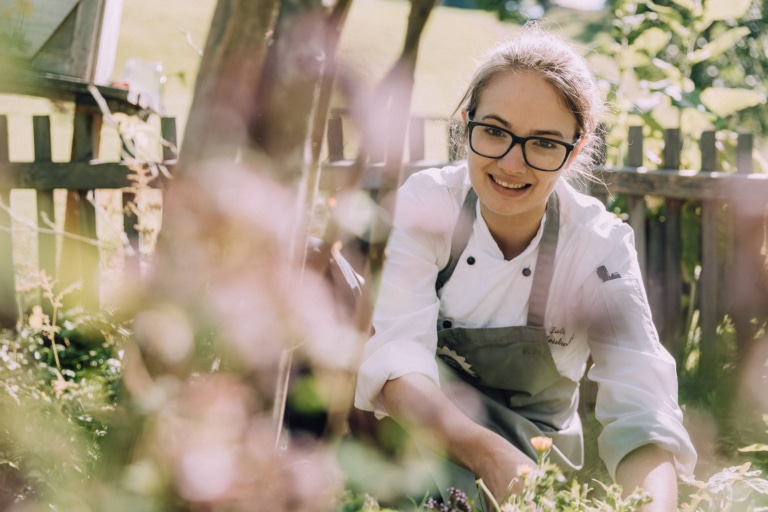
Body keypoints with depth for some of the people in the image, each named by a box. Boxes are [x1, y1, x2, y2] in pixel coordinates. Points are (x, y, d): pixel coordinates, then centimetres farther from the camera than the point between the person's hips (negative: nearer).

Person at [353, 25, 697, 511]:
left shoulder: (601, 246, -17)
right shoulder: (426, 203, -16)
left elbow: (642, 415, -26)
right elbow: (395, 351, -28)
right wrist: (489, 454, -46)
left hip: (531, 455, -1)